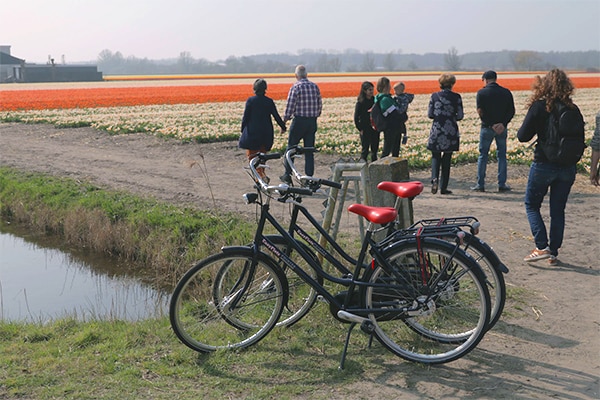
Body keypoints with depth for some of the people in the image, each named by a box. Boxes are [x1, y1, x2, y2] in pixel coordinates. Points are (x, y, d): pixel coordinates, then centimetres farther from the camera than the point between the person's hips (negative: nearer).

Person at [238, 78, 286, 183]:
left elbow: (245, 117, -7)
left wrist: (243, 130, 3)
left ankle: (262, 175, -17)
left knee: (252, 155, 3)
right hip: (266, 133, 4)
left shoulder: (250, 100, -8)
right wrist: (283, 127, 18)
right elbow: (276, 116, 4)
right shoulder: (269, 101, 0)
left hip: (252, 132, -4)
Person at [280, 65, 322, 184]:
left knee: (291, 147, 9)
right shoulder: (314, 86, 6)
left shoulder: (296, 87, -10)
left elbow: (290, 106, -12)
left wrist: (285, 119, 0)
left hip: (299, 121, -5)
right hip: (312, 121, 5)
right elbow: (320, 104, 10)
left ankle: (288, 174, 12)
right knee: (309, 150, 8)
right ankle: (309, 176, 8)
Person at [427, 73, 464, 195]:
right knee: (447, 158, 8)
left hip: (437, 130, 1)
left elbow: (429, 114, 0)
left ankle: (435, 178, -14)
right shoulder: (456, 97, -4)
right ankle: (443, 187, 10)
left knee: (435, 156, 12)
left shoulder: (434, 96, -2)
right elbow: (460, 116, -3)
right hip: (451, 131, 0)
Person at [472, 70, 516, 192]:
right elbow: (511, 111, -1)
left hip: (487, 127, -2)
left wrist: (491, 125, -13)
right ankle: (502, 184, 10)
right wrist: (503, 123, -10)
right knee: (502, 155, 10)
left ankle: (480, 184, 6)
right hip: (502, 128, 3)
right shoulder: (506, 92, 4)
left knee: (483, 155, 6)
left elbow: (480, 112, -14)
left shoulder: (481, 93, -6)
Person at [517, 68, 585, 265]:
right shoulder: (573, 109, 0)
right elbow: (580, 140, 5)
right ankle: (554, 252, 16)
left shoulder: (539, 107, -11)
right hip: (568, 167, 4)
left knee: (531, 205, 11)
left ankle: (542, 247, -3)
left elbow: (523, 136, -10)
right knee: (558, 210, 13)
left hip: (544, 165, -4)